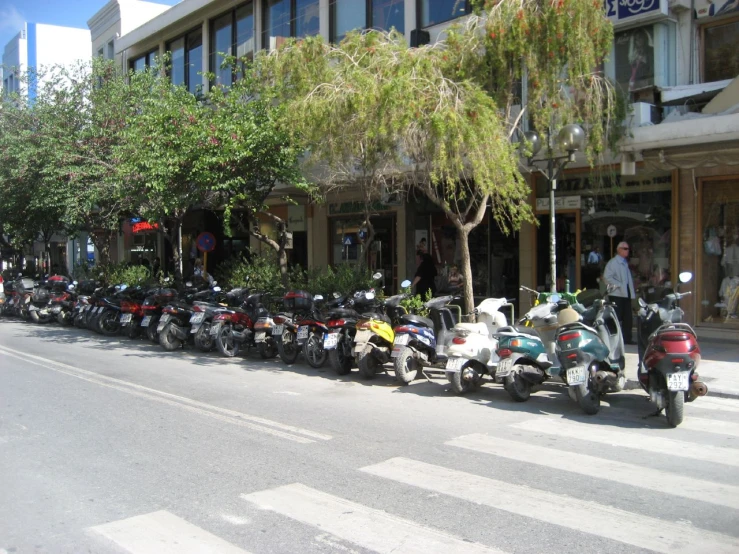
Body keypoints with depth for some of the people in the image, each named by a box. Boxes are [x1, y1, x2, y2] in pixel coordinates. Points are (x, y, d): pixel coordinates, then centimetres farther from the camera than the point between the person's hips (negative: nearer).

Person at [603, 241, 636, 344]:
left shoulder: (625, 263, 21)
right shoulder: (613, 262, -6)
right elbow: (607, 277, -16)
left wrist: (632, 292, 13)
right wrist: (619, 285, -18)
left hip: (626, 294, 8)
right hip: (617, 294, -8)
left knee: (627, 317, 7)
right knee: (617, 317, -8)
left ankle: (627, 338, 13)